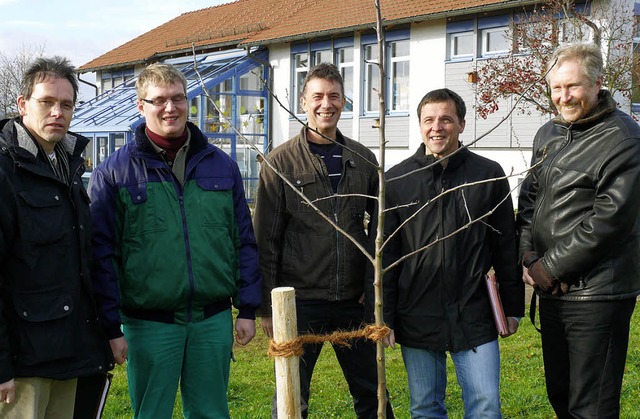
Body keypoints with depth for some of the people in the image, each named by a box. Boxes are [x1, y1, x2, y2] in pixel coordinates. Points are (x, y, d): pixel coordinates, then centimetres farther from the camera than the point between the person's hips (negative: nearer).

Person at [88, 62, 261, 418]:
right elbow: (102, 253, -3)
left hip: (213, 320, 3)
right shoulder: (114, 172, -2)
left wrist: (248, 309, 5)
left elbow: (244, 241, 9)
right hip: (148, 322, -2)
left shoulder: (222, 165, 6)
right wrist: (111, 326, -7)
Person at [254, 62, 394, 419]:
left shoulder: (363, 159, 7)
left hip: (355, 300, 3)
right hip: (300, 301, -3)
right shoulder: (281, 162, -3)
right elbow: (266, 239, -4)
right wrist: (268, 306, -6)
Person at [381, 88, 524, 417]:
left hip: (475, 319, 0)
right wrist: (385, 317, 0)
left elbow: (506, 248, 7)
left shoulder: (489, 175, 2)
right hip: (417, 321, 1)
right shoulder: (396, 181, 2)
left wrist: (513, 307, 7)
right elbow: (386, 256, 3)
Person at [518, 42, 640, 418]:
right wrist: (529, 255, -1)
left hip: (596, 292, -8)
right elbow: (529, 196, 16)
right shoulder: (549, 134, 12)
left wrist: (552, 265, -14)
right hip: (552, 289, 8)